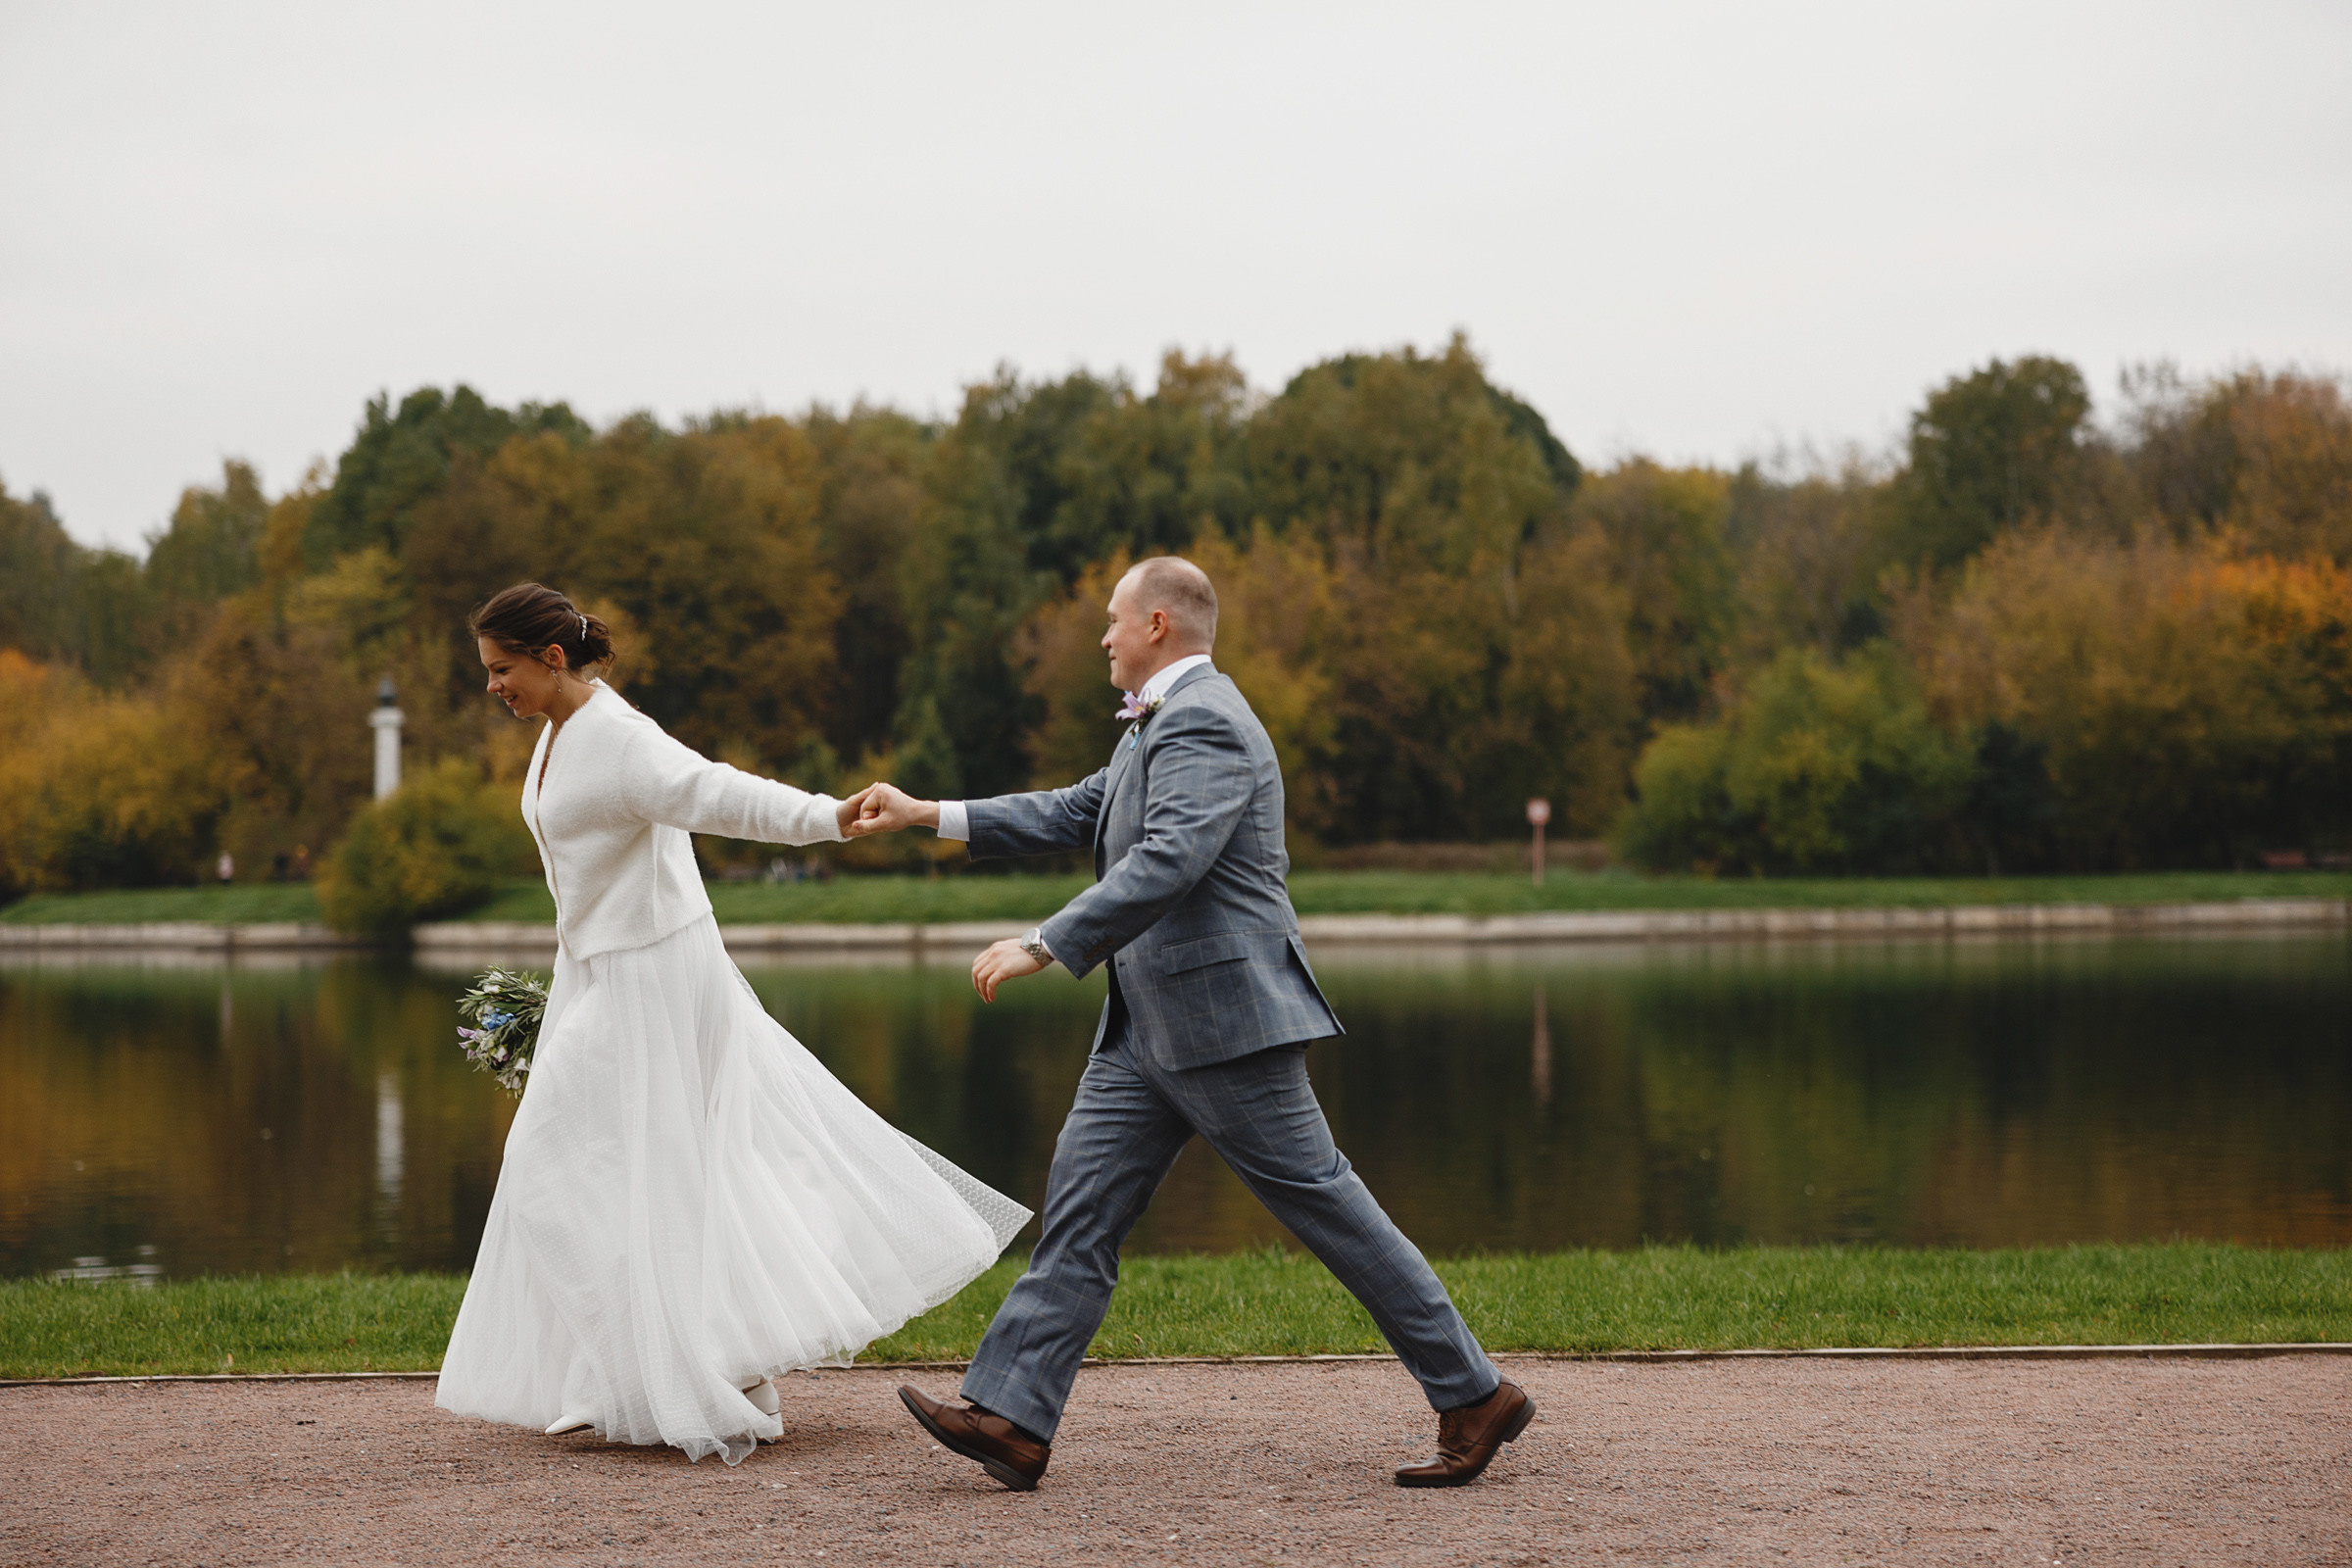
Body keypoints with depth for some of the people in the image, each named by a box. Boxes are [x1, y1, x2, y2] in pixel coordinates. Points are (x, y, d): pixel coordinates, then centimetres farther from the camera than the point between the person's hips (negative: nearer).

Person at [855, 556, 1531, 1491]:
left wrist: (1043, 947, -29)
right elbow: (1078, 816, 25)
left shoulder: (1204, 722, -15)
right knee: (1082, 1206, 3)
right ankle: (1009, 1420, 1)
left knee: (1322, 1204, -5)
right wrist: (927, 816, 22)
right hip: (1149, 1027, 11)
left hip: (1222, 1017, -11)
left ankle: (1474, 1397, 5)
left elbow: (1166, 862, -27)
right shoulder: (1157, 722, 19)